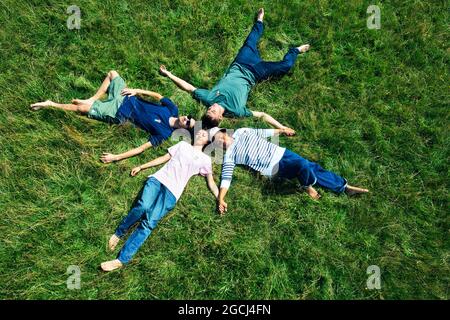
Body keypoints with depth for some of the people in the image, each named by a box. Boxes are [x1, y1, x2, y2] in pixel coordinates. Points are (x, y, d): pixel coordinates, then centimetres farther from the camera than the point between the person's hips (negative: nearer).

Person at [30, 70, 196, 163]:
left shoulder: (163, 133, -24)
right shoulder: (172, 108, -9)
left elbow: (141, 148, -27)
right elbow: (158, 96, 6)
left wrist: (115, 157, -31)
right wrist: (137, 91, -4)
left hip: (120, 114, -6)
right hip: (126, 98, 6)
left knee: (81, 108, -8)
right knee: (112, 73, 12)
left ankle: (51, 104, 17)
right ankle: (92, 100, 17)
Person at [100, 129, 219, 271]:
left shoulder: (205, 159, 20)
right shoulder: (183, 144, 25)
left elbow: (211, 182, 17)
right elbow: (163, 158, 26)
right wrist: (141, 167, 22)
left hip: (172, 191, -2)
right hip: (158, 178, 2)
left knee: (150, 222, -21)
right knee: (143, 207, -27)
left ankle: (122, 260, -21)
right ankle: (119, 233, -3)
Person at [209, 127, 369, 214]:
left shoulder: (241, 131, 9)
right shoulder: (229, 156, -4)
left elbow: (260, 133, 23)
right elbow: (226, 177, -12)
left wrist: (280, 130, 26)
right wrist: (221, 198, -25)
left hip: (279, 153, 5)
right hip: (274, 168, -5)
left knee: (313, 168, 0)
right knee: (304, 166, -29)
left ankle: (345, 187, 13)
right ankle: (308, 187, 1)